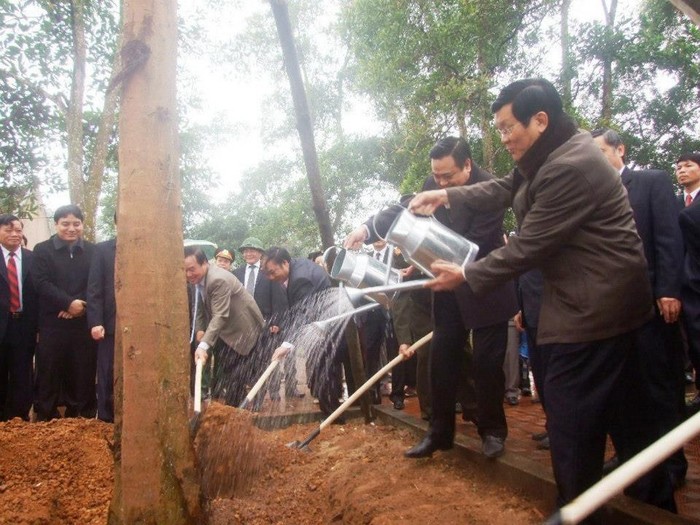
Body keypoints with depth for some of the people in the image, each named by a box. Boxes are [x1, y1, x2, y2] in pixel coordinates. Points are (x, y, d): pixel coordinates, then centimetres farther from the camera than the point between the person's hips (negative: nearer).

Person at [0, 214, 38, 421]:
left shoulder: (32, 258, 2)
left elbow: (38, 290, 0)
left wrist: (37, 324, -6)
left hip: (24, 324, 1)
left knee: (22, 375, 9)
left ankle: (19, 417, 23)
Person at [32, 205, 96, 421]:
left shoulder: (92, 251, 10)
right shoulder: (42, 250, 5)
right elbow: (41, 283, -5)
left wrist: (80, 306, -13)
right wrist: (69, 303, -16)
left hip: (83, 322, 1)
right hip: (53, 323, -1)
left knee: (83, 373, 5)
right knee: (49, 373, 3)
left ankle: (80, 418, 16)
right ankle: (45, 420, 15)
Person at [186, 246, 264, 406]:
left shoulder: (219, 280, -32)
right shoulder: (196, 280, -4)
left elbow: (220, 315, -38)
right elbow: (201, 306, 8)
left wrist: (203, 345, -45)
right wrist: (199, 329, -7)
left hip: (242, 328, -9)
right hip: (225, 330, 9)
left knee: (235, 377, -6)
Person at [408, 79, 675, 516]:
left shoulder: (571, 167, -23)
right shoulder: (553, 153, 9)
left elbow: (528, 247, -20)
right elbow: (506, 189, 17)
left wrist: (466, 276, -10)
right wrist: (447, 196, 6)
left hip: (591, 308, -11)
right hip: (605, 301, 11)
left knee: (570, 418, -2)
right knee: (618, 407, 20)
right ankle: (655, 497, 35)